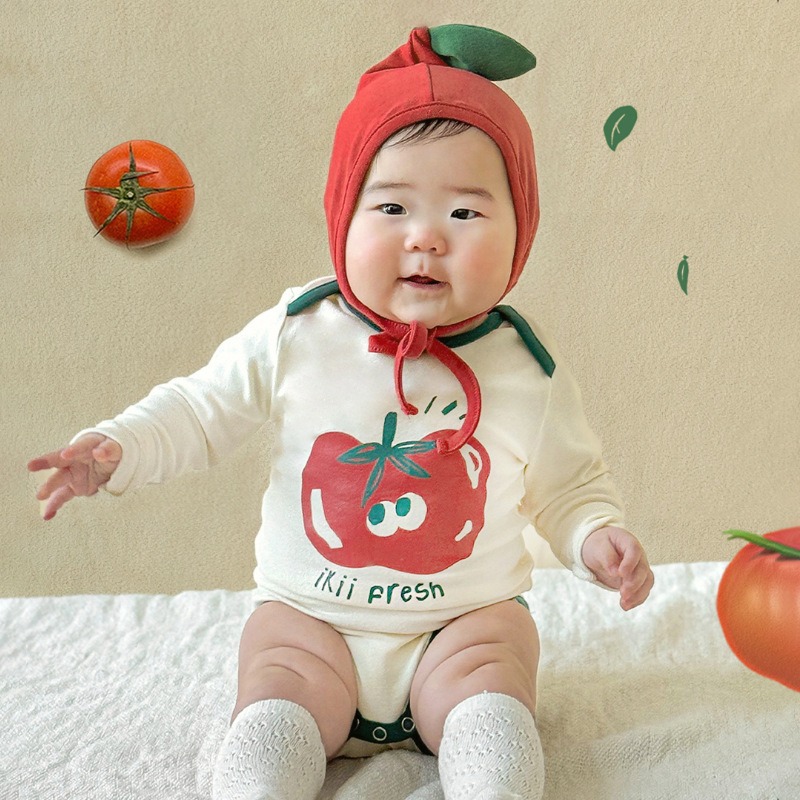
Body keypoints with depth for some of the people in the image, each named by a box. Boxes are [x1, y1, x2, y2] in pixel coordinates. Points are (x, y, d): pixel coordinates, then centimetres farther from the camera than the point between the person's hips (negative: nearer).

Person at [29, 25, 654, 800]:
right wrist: (117, 449, -11)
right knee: (276, 714, -21)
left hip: (467, 619, 1)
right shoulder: (293, 336, -10)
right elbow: (202, 408, 4)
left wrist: (596, 536, -14)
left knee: (487, 706, -22)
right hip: (310, 618, 0)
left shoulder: (529, 367, -7)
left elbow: (570, 483, 6)